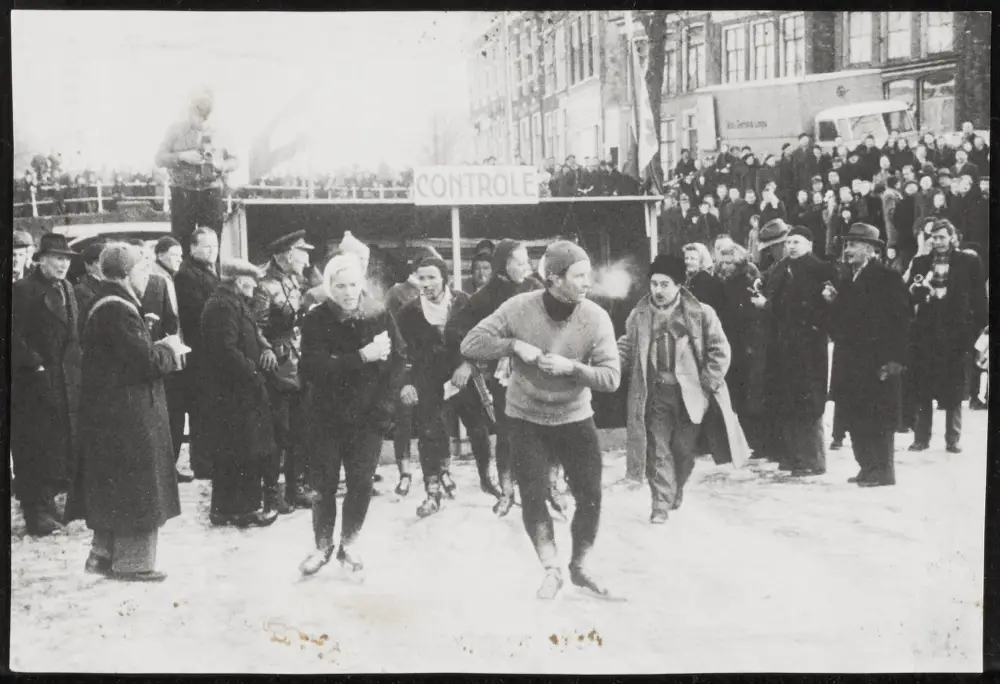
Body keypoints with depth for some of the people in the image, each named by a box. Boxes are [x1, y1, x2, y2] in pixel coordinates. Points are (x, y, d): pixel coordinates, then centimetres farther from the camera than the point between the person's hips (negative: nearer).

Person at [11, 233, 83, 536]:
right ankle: (37, 513, 5)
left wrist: (78, 362, 8)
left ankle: (47, 504, 23)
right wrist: (35, 364, -17)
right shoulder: (23, 290, -10)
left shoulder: (67, 290, 14)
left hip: (67, 382, 8)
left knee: (64, 447, 11)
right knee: (37, 449, -2)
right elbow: (16, 338, -15)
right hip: (35, 384, -7)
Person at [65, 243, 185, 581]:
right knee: (137, 489, -1)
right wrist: (169, 349, -6)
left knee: (114, 489, 18)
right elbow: (144, 360, -24)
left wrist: (158, 348, 7)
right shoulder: (118, 310, -20)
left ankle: (104, 553, 27)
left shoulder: (107, 305, 13)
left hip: (108, 411, 11)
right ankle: (133, 563, 7)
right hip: (127, 416, -11)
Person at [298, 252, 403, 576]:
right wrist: (362, 357, -28)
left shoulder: (379, 315, -4)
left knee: (361, 483, 4)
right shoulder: (316, 320, -7)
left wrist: (382, 406, -12)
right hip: (328, 416, -1)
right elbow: (312, 367, -20)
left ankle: (349, 545, 21)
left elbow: (397, 362, -3)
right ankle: (322, 546, 20)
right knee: (324, 484, 4)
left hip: (367, 416, 1)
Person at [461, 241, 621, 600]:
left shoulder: (596, 318, -15)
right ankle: (551, 570, 15)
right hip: (526, 418, -1)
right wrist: (515, 344, -27)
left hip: (575, 417, 1)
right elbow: (470, 344, -14)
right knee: (533, 496, -2)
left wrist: (571, 367, -30)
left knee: (590, 496, -1)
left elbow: (612, 376, -16)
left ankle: (580, 567, 21)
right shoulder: (519, 308, -16)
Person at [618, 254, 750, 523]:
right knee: (658, 448, -4)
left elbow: (719, 350, -1)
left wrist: (707, 383, -8)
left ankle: (676, 494, 34)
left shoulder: (701, 314, -5)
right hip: (655, 393, 1)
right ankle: (661, 504, 3)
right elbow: (629, 356, 12)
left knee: (684, 449, 10)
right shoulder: (639, 316, 2)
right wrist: (619, 354, -9)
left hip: (690, 392, -1)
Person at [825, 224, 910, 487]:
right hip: (850, 361, 7)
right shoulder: (847, 280, 16)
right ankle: (867, 467, 15)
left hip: (877, 361, -7)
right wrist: (831, 302, 0)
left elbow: (900, 320, -11)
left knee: (877, 418, -5)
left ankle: (883, 470, 1)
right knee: (854, 417, 7)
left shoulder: (887, 277, -6)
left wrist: (895, 359, -17)